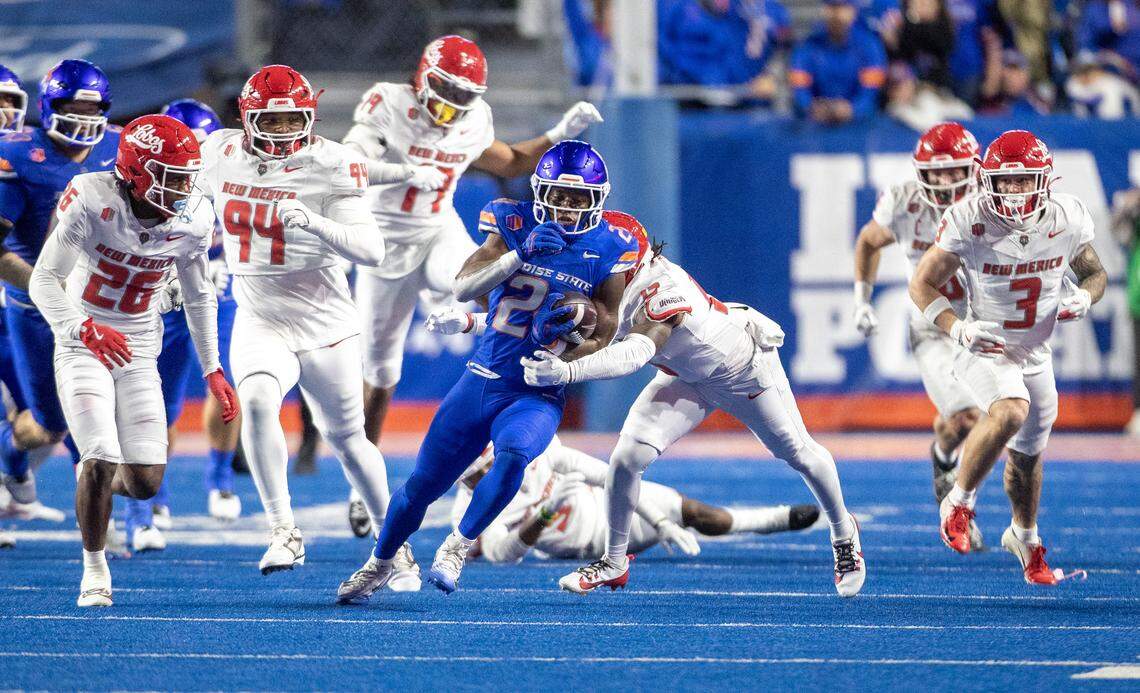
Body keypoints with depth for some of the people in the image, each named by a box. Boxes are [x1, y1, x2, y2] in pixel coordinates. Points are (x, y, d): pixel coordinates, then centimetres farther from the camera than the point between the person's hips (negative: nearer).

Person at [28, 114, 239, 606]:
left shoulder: (191, 220, -7)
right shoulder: (94, 201, -21)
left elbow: (199, 297, 9)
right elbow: (44, 280, -20)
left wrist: (213, 371, 8)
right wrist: (85, 329, -37)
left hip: (139, 350, 4)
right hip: (82, 345, -4)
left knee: (145, 483, -4)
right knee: (102, 461, -17)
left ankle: (101, 478, 34)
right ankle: (94, 567, 6)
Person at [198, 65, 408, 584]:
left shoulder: (328, 167, -16)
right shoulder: (223, 155, -2)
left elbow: (372, 250, -24)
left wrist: (315, 224, -37)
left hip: (324, 324, -2)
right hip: (259, 323, 2)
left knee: (347, 439, 12)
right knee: (257, 402, -29)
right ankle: (284, 533, -26)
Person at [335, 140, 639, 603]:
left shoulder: (608, 253, -6)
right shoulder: (516, 225, -4)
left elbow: (603, 342, -1)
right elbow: (464, 287, -16)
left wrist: (558, 346, -22)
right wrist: (520, 253, -30)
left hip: (538, 395, -2)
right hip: (481, 380, 2)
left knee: (514, 452, -35)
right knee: (421, 484, 8)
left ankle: (456, 549, -17)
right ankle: (380, 564, 35)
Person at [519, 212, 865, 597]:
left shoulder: (661, 290, -44)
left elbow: (636, 353, -57)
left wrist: (566, 372, -68)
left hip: (744, 368, -6)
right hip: (687, 378, 6)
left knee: (799, 454, 16)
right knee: (628, 457, -12)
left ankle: (843, 534, 43)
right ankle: (613, 562, 6)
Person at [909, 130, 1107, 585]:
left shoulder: (1067, 220, -13)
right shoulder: (970, 222, -23)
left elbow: (1094, 272, 6)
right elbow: (923, 284, -13)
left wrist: (1084, 297, -18)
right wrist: (957, 329, -29)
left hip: (1037, 355, 5)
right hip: (985, 350, -5)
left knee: (1028, 452, 20)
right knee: (1011, 412, -34)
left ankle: (1025, 537, 48)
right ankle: (959, 504, -13)